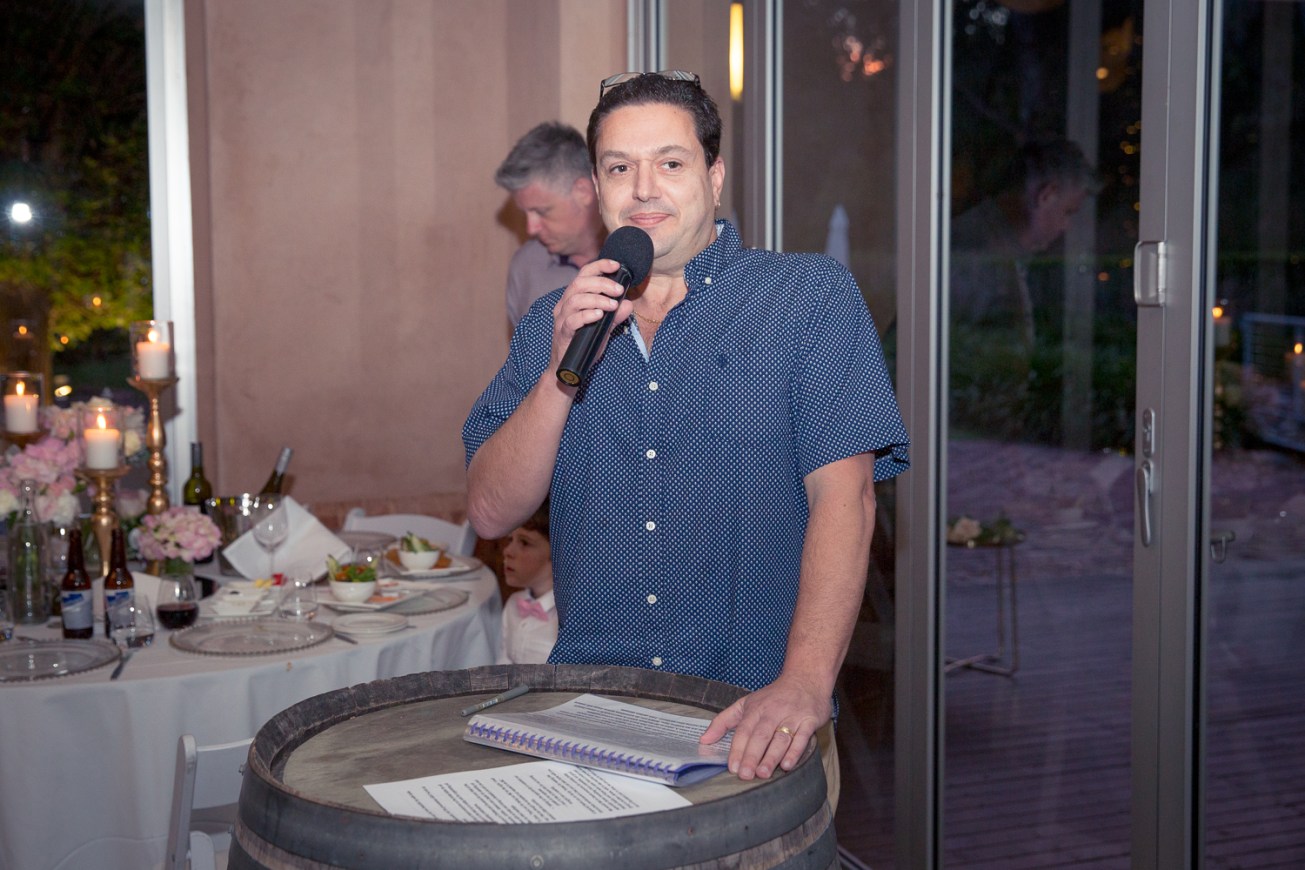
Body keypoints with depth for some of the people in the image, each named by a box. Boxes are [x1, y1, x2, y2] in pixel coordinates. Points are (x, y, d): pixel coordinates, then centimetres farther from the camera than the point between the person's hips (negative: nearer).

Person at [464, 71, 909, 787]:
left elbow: (842, 493, -10)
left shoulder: (811, 295, 2)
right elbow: (490, 513, 4)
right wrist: (562, 370, -10)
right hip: (586, 706, 3)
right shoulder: (554, 322, 12)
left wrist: (804, 683, -24)